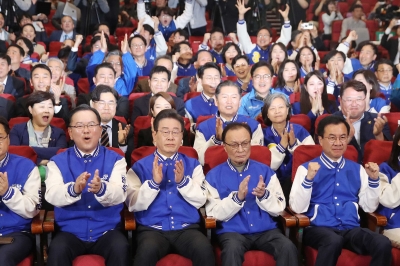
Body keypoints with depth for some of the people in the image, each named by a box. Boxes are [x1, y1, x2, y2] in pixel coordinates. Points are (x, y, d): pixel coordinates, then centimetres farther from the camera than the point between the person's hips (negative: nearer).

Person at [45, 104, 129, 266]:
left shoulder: (115, 159, 3)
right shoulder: (58, 161, 5)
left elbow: (119, 194, -12)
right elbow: (52, 195, -11)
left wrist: (102, 189, -36)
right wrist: (73, 190, -34)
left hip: (106, 231, 0)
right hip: (70, 232, 0)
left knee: (120, 248, -30)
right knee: (57, 250, -30)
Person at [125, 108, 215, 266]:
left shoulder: (193, 164, 13)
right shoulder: (140, 166, 7)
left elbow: (200, 201, 3)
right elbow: (133, 205, -2)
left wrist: (183, 181, -13)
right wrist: (154, 182, -15)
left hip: (186, 228, 2)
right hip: (152, 229, -2)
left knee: (204, 249, -29)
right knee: (147, 251, -35)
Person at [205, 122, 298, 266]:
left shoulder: (265, 171, 10)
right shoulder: (214, 175, 2)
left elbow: (278, 209, 6)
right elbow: (214, 214, -6)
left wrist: (264, 195, -15)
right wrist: (237, 197, -21)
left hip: (266, 230, 3)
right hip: (232, 231, -3)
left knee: (288, 248, -26)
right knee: (232, 250, -36)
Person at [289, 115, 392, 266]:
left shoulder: (357, 169, 17)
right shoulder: (306, 169, 5)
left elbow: (369, 207, 14)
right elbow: (297, 208, -5)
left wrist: (374, 180, 0)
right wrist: (308, 179, -17)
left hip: (351, 229, 4)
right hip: (319, 229, -3)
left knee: (383, 244, -27)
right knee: (334, 241, -38)